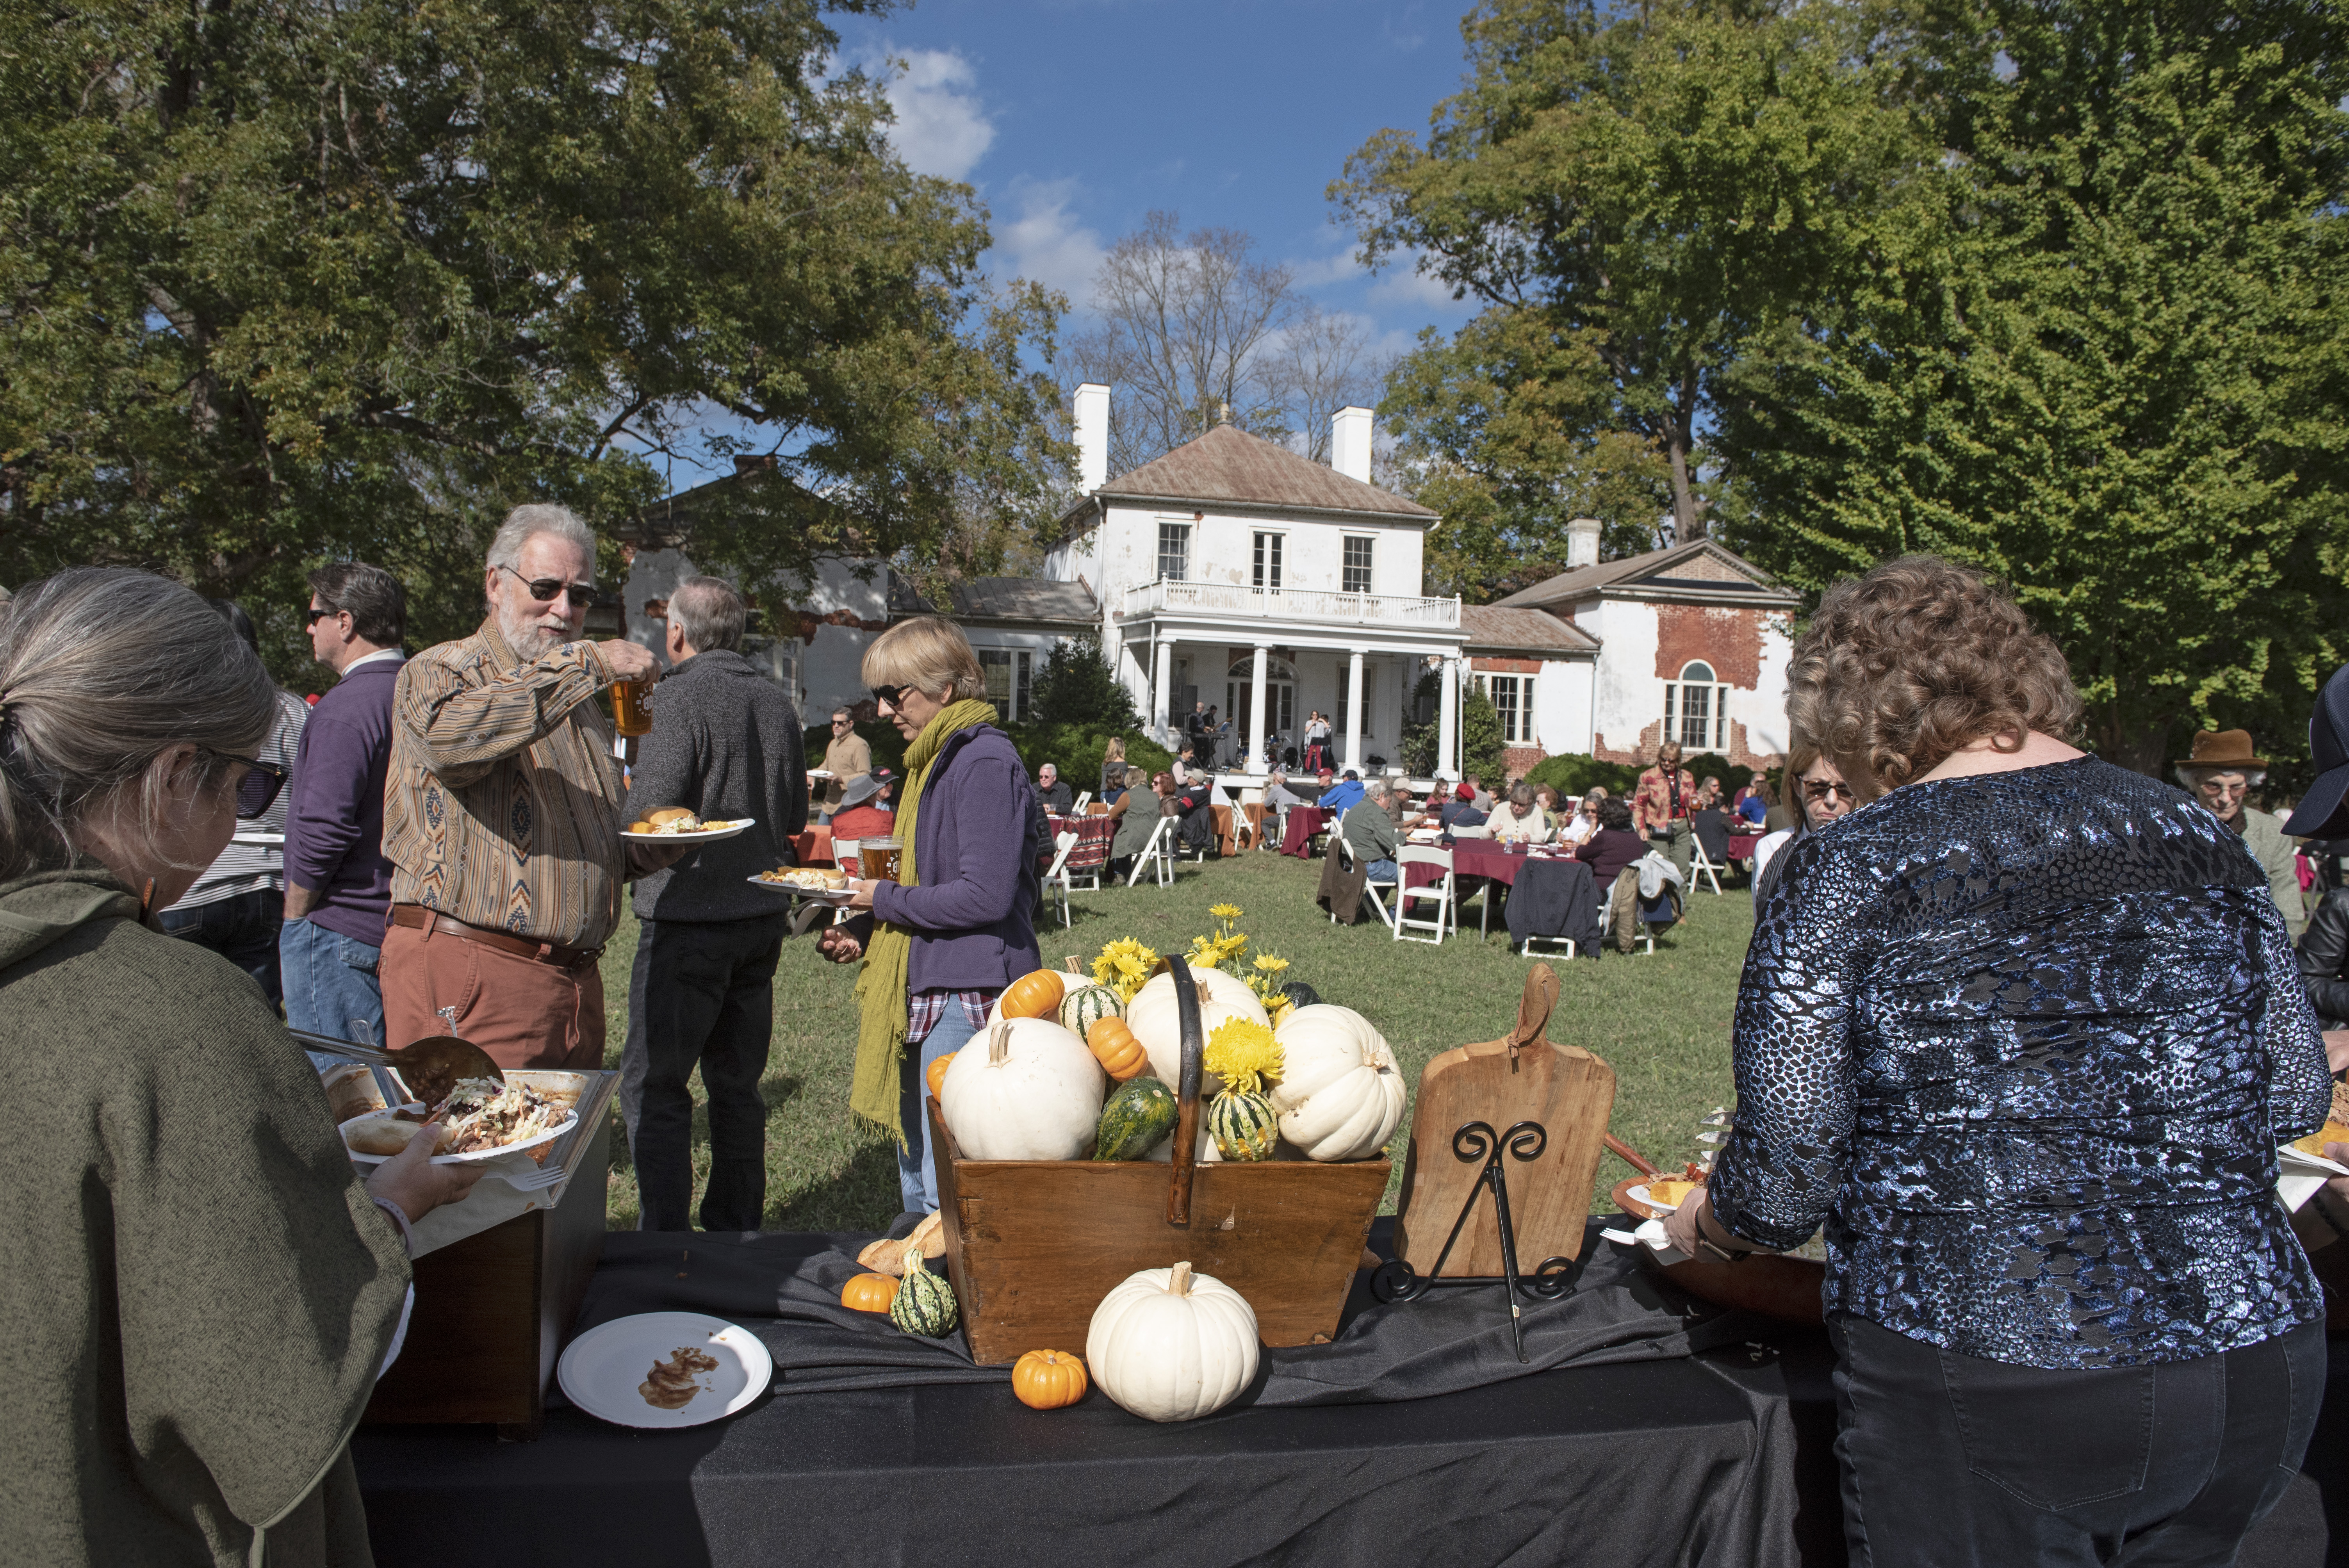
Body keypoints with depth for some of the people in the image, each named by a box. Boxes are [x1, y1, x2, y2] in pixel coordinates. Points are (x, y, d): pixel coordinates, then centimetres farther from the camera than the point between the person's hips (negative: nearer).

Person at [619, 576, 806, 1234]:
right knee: (736, 1084, 15)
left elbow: (651, 811, -18)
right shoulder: (777, 702, 7)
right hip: (762, 914, 7)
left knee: (653, 1087, 2)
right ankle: (736, 1232, 23)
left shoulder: (680, 696, -13)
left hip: (689, 916, -7)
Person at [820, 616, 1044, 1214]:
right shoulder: (935, 761, 17)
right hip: (923, 992, 10)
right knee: (916, 1189, 18)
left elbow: (984, 896, -21)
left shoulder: (985, 762, -14)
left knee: (948, 1193, -6)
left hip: (967, 994, -10)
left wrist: (885, 899, -10)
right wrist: (863, 932, 8)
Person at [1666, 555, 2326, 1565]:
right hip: (2264, 1374, 6)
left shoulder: (1843, 871, -10)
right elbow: (2296, 1099, 13)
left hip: (1987, 1388, -5)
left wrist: (1707, 1228, 10)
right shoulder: (2198, 835, 4)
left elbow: (1788, 1171, -10)